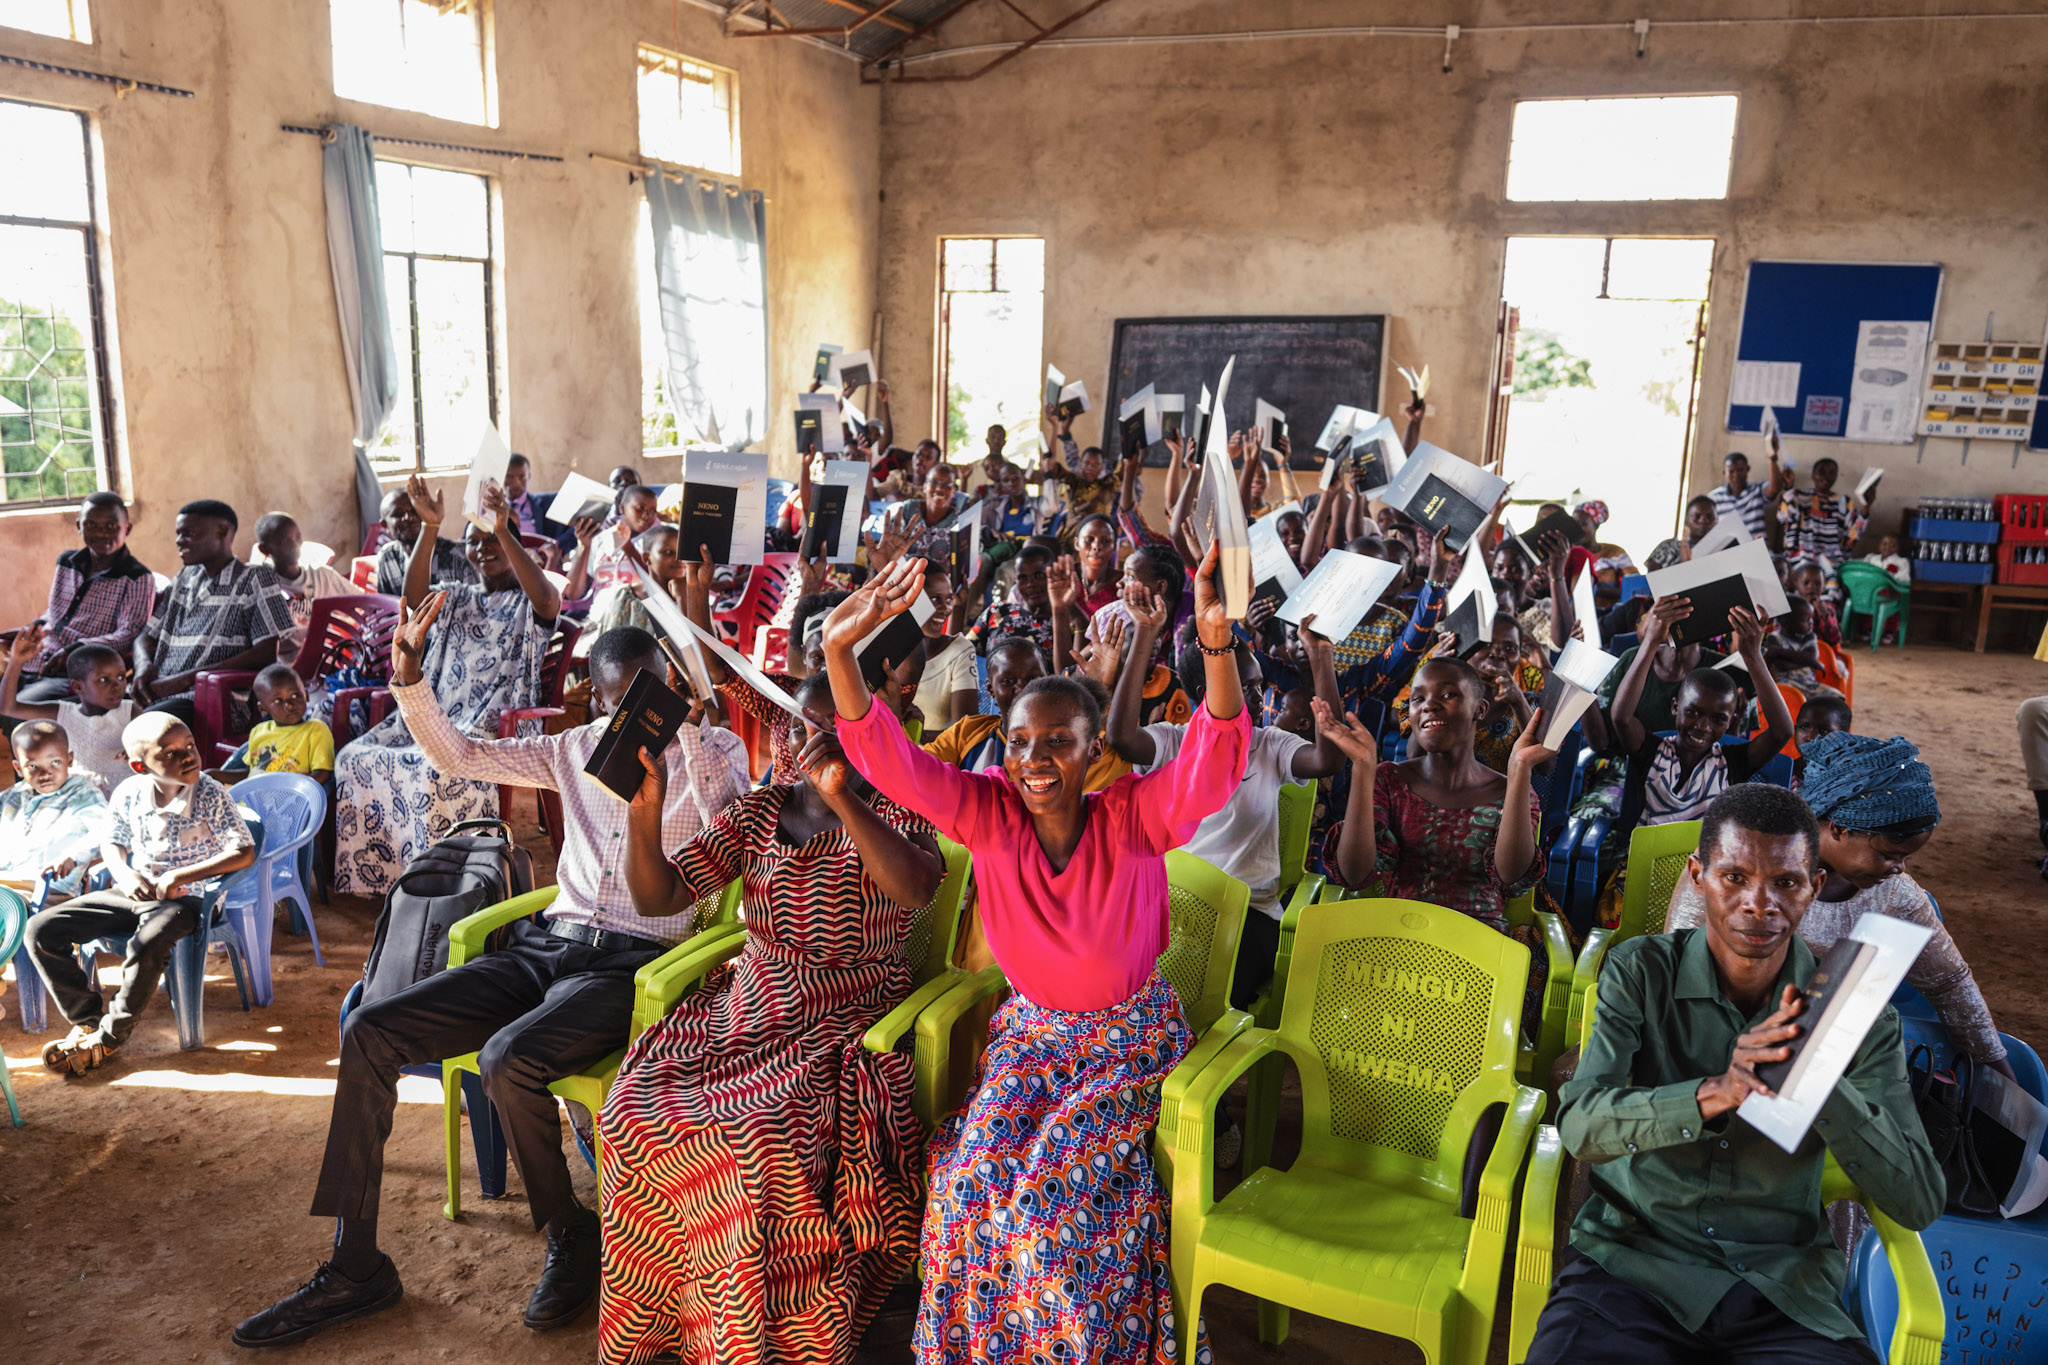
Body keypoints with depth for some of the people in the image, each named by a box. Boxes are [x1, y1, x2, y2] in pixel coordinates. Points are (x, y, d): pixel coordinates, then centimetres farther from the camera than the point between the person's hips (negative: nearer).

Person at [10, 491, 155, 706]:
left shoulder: (139, 579, -3)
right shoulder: (66, 562, 18)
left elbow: (130, 635, -12)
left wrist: (76, 649, -25)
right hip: (28, 668, 7)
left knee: (11, 711, -28)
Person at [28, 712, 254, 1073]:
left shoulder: (211, 796, -15)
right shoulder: (128, 794, -3)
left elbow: (244, 852, -19)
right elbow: (112, 843, 15)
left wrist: (179, 876, -22)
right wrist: (124, 874, -8)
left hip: (184, 898, -5)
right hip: (133, 892, 6)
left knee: (147, 945, -37)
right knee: (40, 930, -7)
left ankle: (109, 1037, -13)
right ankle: (89, 1016, 6)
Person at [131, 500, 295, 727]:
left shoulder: (254, 579, 1)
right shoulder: (183, 579, 23)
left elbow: (269, 652, -10)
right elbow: (148, 636, 26)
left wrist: (188, 677, -14)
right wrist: (144, 665, 0)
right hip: (156, 693, 7)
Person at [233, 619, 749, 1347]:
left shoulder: (715, 754, 1)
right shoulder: (576, 748, 14)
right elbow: (461, 755, 15)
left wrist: (687, 722, -24)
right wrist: (410, 680, 0)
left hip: (629, 962, -6)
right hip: (543, 945, 6)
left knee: (507, 1062, -32)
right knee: (369, 1030, -8)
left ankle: (572, 1238, -4)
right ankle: (354, 1266, 1)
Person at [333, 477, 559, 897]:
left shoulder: (528, 605, 5)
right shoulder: (458, 598, 21)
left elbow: (547, 600, -22)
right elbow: (414, 599, -1)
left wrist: (503, 530, -33)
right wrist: (429, 528, -16)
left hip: (500, 726, -6)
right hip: (438, 717, 6)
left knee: (439, 770, -34)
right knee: (356, 758, -12)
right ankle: (370, 873, -3)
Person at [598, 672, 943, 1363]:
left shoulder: (892, 813, -1)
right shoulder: (758, 812, 9)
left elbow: (916, 888, -25)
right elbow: (658, 897, 2)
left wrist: (841, 797, -33)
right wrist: (644, 808, -15)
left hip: (845, 1031, -4)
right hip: (745, 1014, 4)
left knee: (765, 1133, -32)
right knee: (637, 1112, -21)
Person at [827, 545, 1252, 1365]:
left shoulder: (1134, 819, -19)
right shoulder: (988, 813, -12)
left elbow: (1216, 763, -35)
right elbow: (889, 761, -20)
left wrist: (1217, 646, -53)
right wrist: (840, 651, -36)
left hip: (1133, 1036, -2)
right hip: (1031, 1028, 3)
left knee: (1065, 1180, -21)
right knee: (975, 1172, -17)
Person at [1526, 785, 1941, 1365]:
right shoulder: (1640, 970, -5)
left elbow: (1921, 1203, -8)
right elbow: (1579, 1125, -17)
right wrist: (1712, 1095, -35)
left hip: (1781, 1291, 2)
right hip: (1634, 1258, -2)